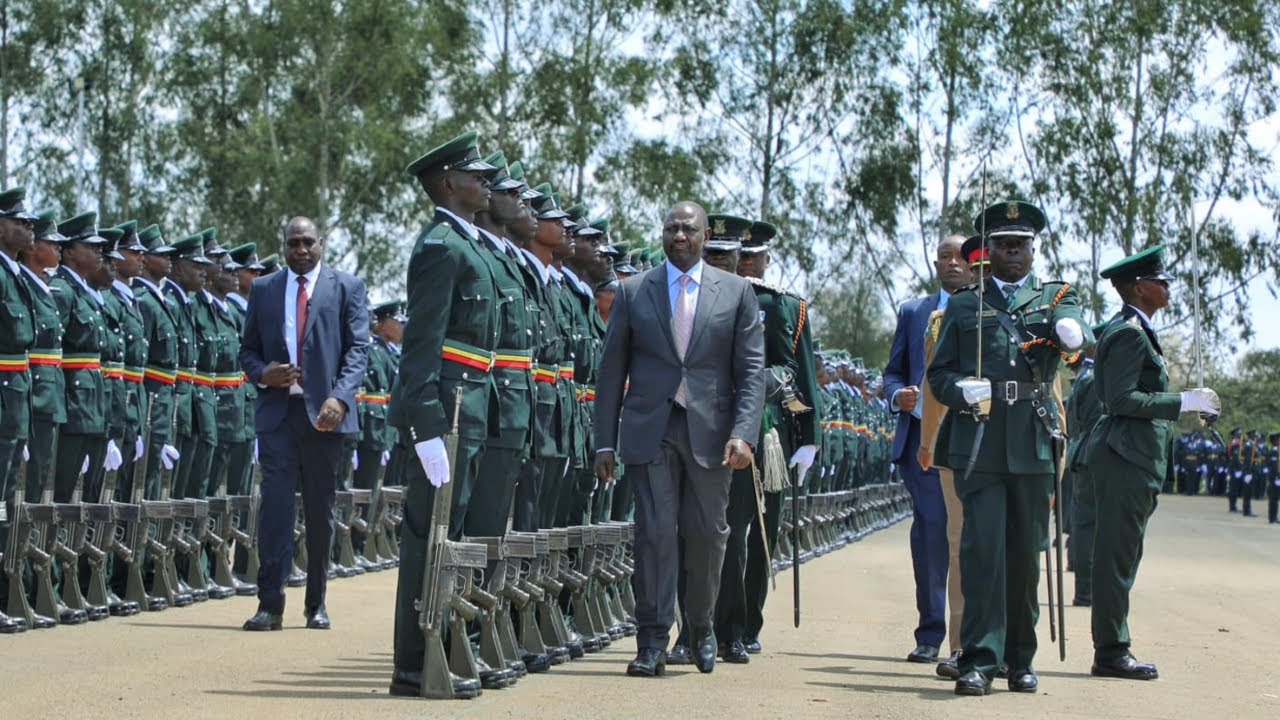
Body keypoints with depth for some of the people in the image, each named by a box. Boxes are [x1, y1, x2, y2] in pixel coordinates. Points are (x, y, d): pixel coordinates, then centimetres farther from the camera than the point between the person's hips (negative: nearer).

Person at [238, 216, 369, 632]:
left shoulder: (347, 288, 6)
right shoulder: (263, 289, 13)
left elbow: (357, 348, -2)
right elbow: (247, 349, 15)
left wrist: (339, 398, -16)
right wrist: (263, 374, -8)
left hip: (325, 412, -1)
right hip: (277, 410, 1)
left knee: (320, 510, 6)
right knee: (275, 503, -9)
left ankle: (316, 604, 17)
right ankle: (270, 604, -10)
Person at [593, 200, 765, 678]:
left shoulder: (736, 292, 7)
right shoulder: (633, 292, 7)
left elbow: (752, 370, 2)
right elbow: (612, 370, 8)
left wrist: (743, 434, -11)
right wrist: (605, 442, 2)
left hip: (711, 433, 1)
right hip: (650, 431, 0)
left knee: (708, 534, 6)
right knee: (655, 533, -6)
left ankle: (702, 629, 26)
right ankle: (652, 642, -2)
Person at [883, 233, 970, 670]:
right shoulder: (913, 313, 17)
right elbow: (893, 371, 17)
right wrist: (898, 395, -5)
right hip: (922, 435, 2)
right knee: (930, 531, -2)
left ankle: (966, 637, 7)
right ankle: (931, 632, 7)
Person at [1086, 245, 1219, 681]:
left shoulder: (1129, 330, 19)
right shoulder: (1130, 333, -14)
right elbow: (1122, 399, -21)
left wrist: (1188, 404, 21)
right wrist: (1183, 402, -18)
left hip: (1127, 458, 11)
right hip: (1126, 459, -11)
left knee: (1121, 556, 12)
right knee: (1117, 556, -7)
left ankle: (1113, 649, 16)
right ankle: (1111, 653, -5)